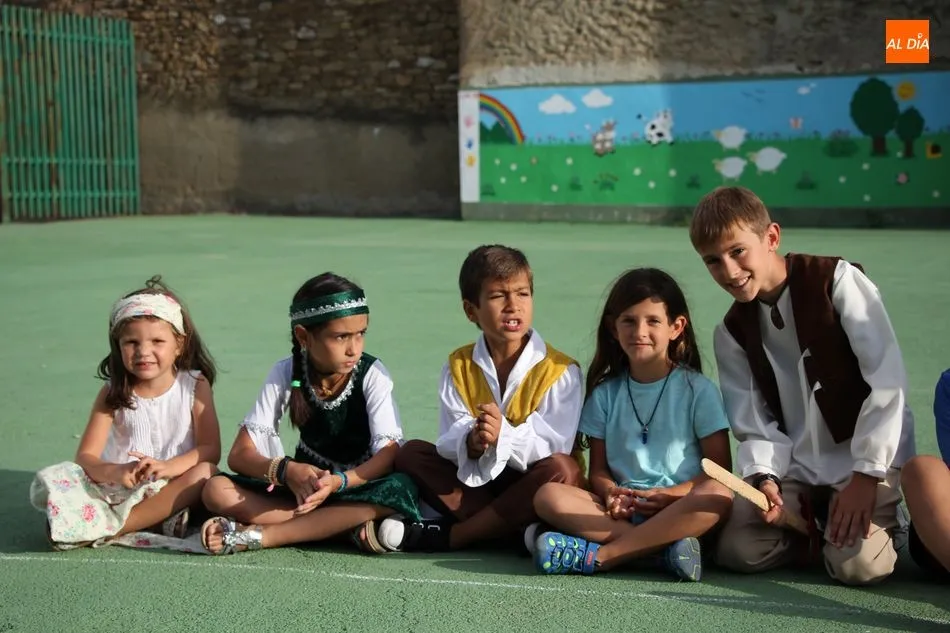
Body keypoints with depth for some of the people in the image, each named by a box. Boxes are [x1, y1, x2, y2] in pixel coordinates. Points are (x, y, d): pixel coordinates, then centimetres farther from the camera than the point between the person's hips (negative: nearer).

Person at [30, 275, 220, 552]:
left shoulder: (195, 386, -1)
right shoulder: (113, 393, 2)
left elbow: (211, 449, -8)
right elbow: (86, 456, -5)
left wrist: (168, 466, -27)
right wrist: (116, 472, -27)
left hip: (173, 489, -1)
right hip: (118, 490, 1)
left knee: (205, 472, -33)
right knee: (50, 480, -21)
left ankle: (107, 528, -30)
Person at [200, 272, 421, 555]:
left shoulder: (372, 374, -15)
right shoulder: (286, 373, -10)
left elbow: (389, 453, -22)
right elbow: (239, 454, -11)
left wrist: (339, 481, -41)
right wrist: (286, 470, -33)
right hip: (307, 483, 2)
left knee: (399, 488, -37)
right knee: (217, 490, -21)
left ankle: (257, 535, -32)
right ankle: (347, 525, -28)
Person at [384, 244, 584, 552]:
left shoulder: (560, 370, -8)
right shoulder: (458, 365, 1)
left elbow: (555, 445, -18)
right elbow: (449, 441, -8)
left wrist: (504, 435, -37)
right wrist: (471, 442, -32)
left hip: (530, 488, -2)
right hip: (474, 482, 3)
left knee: (562, 469, -33)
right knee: (411, 453, -14)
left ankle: (446, 535, -26)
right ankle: (516, 528, -24)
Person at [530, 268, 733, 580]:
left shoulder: (698, 390, 4)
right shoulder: (606, 394, 12)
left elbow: (720, 469, 1)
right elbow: (598, 469, 12)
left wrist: (673, 493, -15)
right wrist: (611, 493, -11)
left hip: (678, 508, -2)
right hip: (620, 511, 2)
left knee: (718, 496, -35)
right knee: (548, 495, -21)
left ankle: (597, 555, -34)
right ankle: (663, 544, -31)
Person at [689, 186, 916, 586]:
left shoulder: (837, 281, -12)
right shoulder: (732, 333, 5)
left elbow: (888, 380, -17)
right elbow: (755, 423, 2)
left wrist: (866, 474, -20)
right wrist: (765, 477, -19)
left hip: (868, 453, -4)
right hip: (794, 465, 5)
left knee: (857, 564, -24)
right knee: (737, 550, -14)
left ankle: (879, 519, 11)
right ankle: (813, 527, 14)